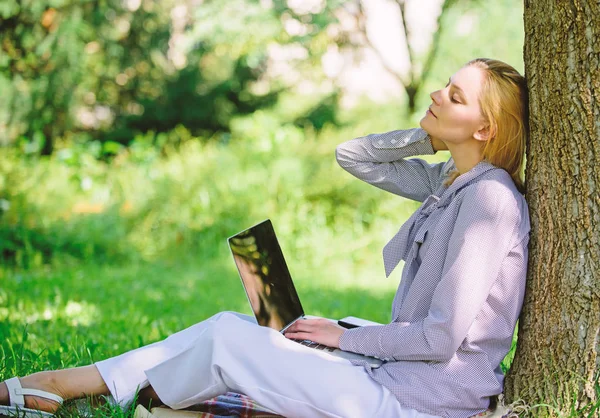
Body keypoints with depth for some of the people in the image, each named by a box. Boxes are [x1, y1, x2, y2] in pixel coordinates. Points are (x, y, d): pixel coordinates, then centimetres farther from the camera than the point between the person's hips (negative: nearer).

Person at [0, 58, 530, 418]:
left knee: (228, 339, -8)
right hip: (401, 374, 9)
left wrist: (346, 337, -10)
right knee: (231, 325, 4)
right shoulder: (448, 181, 8)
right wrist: (427, 137, 3)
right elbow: (351, 155, 16)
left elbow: (444, 336, -23)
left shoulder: (491, 197, -20)